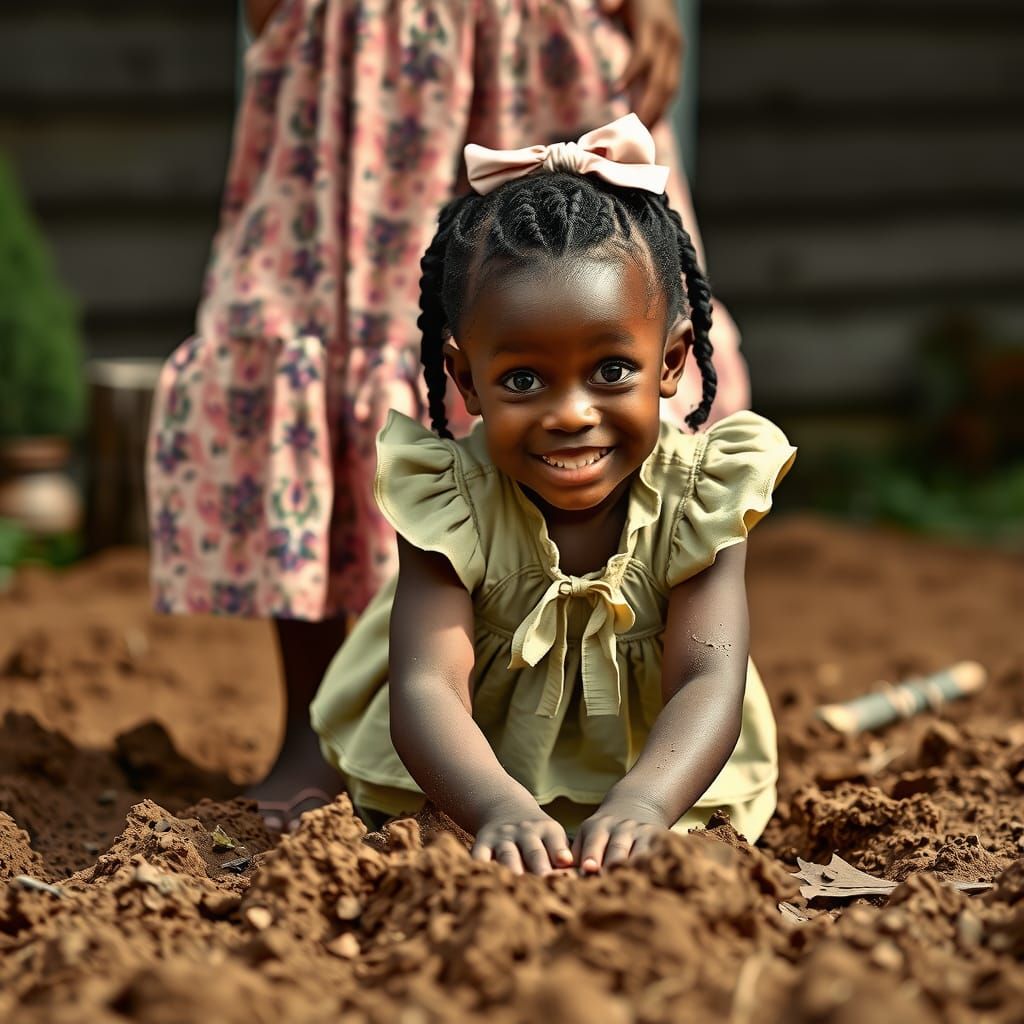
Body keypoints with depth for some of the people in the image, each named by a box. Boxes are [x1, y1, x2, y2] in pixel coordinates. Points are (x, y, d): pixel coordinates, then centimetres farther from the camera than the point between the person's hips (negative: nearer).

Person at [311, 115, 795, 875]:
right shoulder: (451, 502, -26)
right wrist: (502, 811, -60)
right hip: (466, 793, -1)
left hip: (652, 777, 1)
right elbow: (425, 690, -37)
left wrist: (641, 805, -58)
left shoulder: (696, 498, -23)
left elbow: (710, 685, -34)